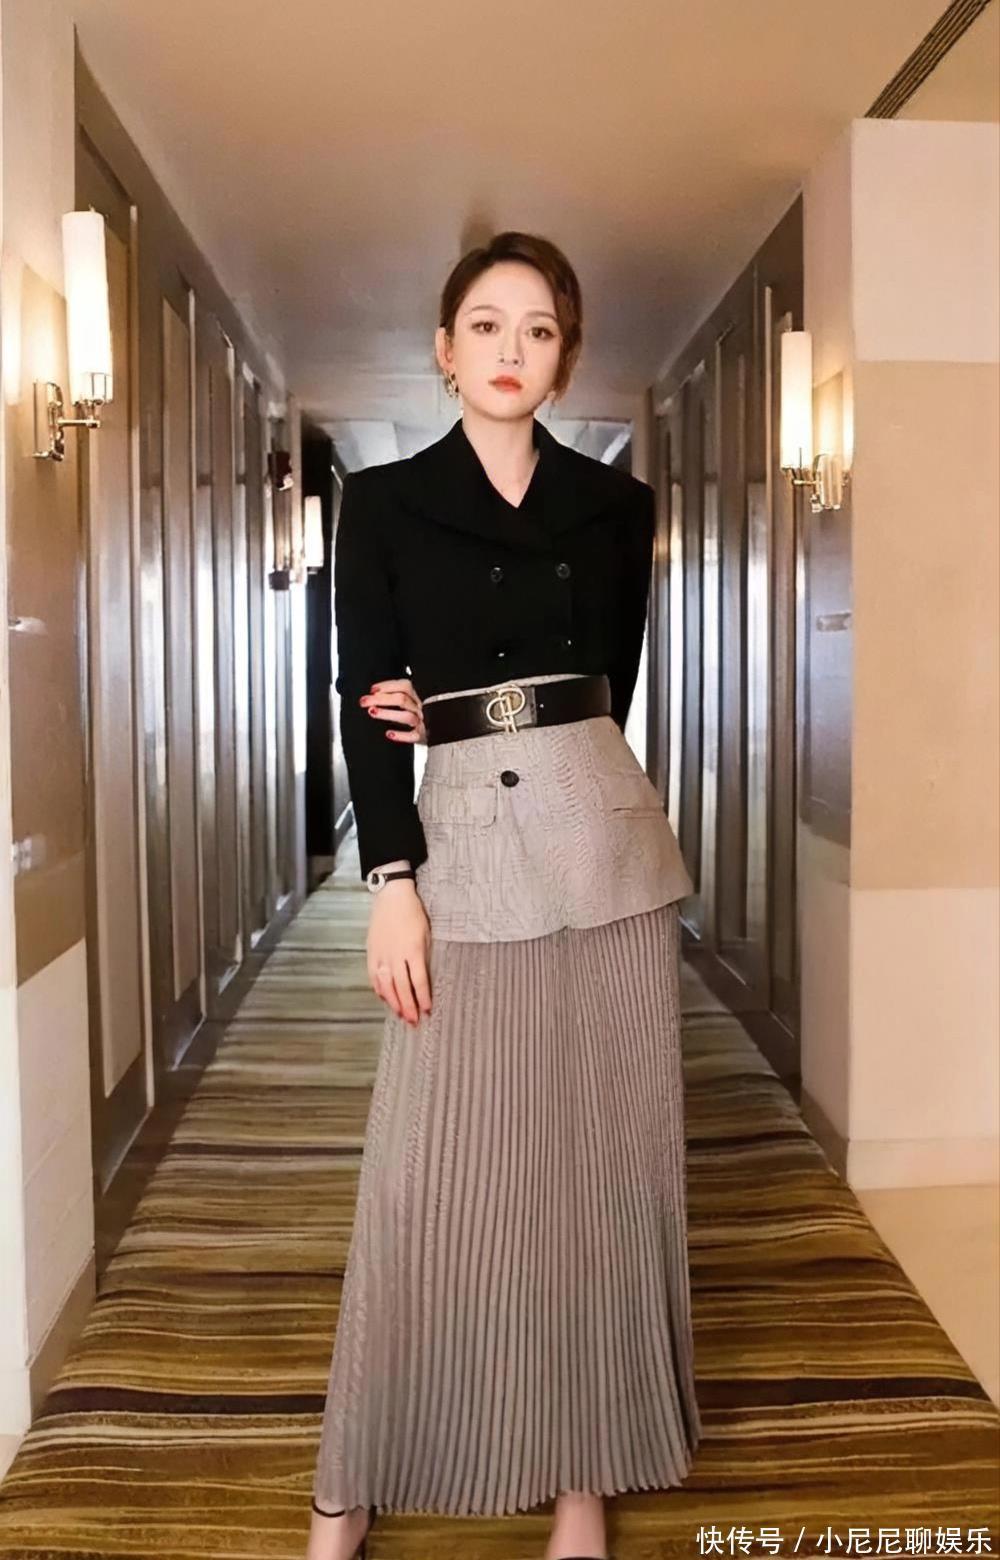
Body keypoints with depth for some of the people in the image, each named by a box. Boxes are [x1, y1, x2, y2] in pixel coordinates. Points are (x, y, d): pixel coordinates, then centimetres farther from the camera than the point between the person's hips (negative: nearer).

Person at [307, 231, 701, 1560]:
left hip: (602, 835, 2)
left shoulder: (617, 504, 9)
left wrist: (459, 710, 1)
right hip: (464, 847, -1)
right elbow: (365, 706, -1)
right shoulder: (382, 501, 5)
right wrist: (392, 881, -9)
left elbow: (610, 687, 11)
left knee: (604, 1156, 6)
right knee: (431, 1173, 2)